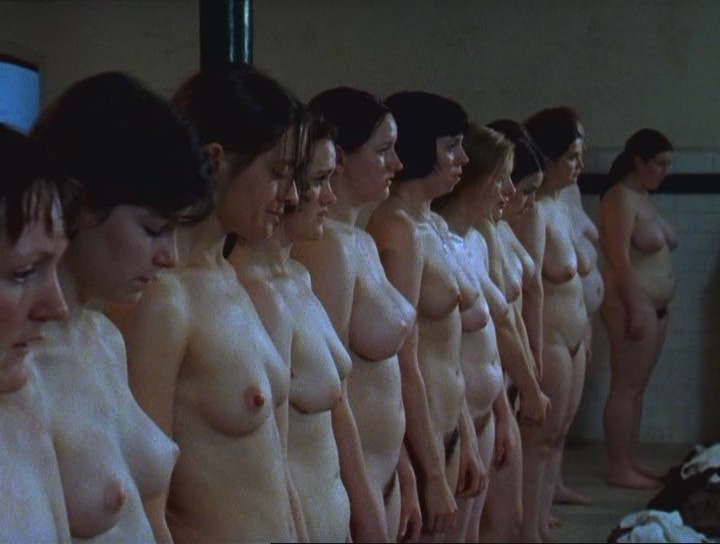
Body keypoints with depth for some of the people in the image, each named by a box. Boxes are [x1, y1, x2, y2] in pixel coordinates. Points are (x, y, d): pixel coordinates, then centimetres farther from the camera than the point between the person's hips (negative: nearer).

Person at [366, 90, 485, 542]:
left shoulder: (436, 227, 11)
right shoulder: (398, 229, -16)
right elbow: (403, 362, -20)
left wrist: (467, 442, 15)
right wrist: (434, 475, -18)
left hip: (446, 426, 9)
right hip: (416, 433, -9)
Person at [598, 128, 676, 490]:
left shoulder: (644, 198, 17)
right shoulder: (621, 199, -13)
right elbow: (620, 260, -19)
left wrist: (659, 308, 18)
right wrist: (635, 310, -22)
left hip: (656, 306, 10)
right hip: (632, 304, -10)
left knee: (638, 387, 12)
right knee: (625, 387, -6)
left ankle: (631, 461, 19)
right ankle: (618, 469, -3)